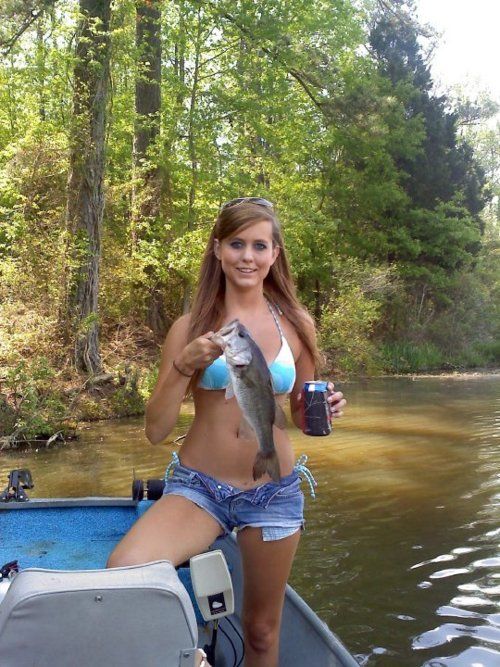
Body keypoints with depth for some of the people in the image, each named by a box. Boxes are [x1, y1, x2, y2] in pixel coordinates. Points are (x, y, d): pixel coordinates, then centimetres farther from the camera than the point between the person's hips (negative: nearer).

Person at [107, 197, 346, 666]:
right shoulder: (191, 327, -5)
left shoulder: (296, 325, 0)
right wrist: (184, 365, -21)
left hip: (274, 495, 2)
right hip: (198, 487, -1)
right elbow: (155, 430, -7)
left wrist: (324, 408, -11)